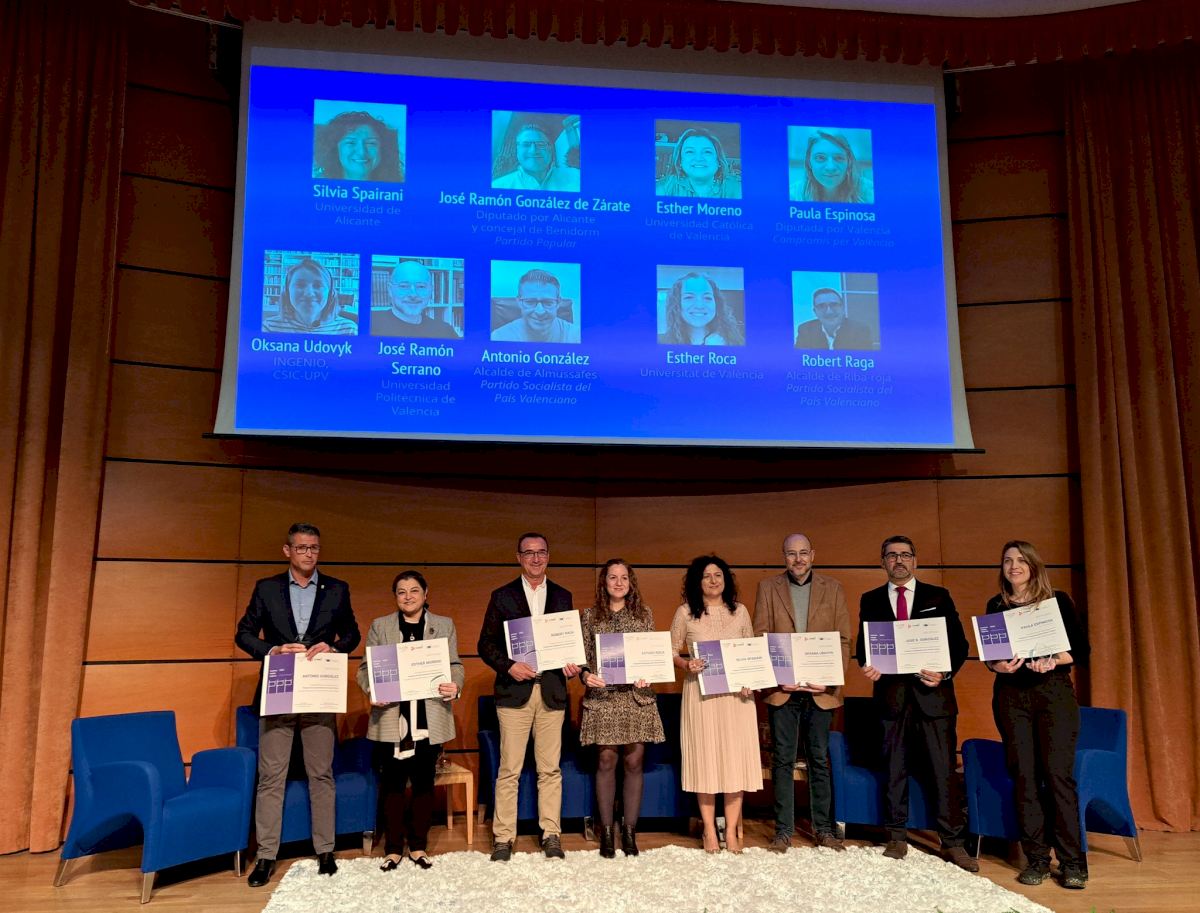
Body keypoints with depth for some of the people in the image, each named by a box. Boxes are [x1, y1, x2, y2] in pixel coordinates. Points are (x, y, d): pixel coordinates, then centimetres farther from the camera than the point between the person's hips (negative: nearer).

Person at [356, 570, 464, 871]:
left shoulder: (444, 625, 10)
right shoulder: (380, 626, 8)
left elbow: (454, 665, 6)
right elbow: (365, 668, 5)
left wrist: (455, 686, -16)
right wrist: (371, 690, -15)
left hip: (429, 719, 1)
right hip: (391, 718, 0)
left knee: (424, 782, 8)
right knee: (392, 784, 4)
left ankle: (419, 846, 21)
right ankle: (393, 848, 17)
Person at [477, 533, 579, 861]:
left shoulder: (563, 597, 11)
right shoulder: (502, 596, 5)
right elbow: (486, 645, 3)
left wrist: (572, 664, -5)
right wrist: (509, 666, -13)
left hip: (552, 692, 2)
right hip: (514, 691, -2)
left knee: (550, 769, 6)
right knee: (509, 769, 1)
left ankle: (551, 835, 16)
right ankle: (503, 838, 11)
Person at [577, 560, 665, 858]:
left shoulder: (644, 613, 10)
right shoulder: (590, 615, 7)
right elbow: (583, 655, 6)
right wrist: (586, 675, -14)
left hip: (637, 696, 1)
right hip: (602, 696, -1)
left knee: (634, 761, 2)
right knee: (606, 760, 1)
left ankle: (629, 831, 14)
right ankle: (607, 832, 12)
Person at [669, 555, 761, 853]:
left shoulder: (740, 611, 8)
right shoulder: (685, 613, 2)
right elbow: (671, 653, 5)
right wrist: (687, 665, -15)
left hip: (736, 694, 2)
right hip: (701, 693, -1)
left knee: (736, 759, 1)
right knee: (705, 758, 2)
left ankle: (732, 831, 12)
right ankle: (709, 831, 14)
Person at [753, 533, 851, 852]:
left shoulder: (832, 589, 7)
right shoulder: (768, 588, 5)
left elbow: (844, 639, 4)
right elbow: (759, 637, 2)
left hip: (820, 689, 1)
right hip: (782, 688, 0)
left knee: (819, 760, 8)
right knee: (782, 760, 4)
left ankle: (824, 829, 20)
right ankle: (783, 831, 12)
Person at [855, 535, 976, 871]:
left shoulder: (938, 597, 7)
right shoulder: (871, 600, 10)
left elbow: (959, 643, 4)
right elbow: (863, 645, 10)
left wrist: (945, 673, -12)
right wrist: (867, 665, -10)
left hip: (933, 692, -1)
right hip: (891, 693, 1)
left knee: (944, 770, 0)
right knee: (895, 769, 7)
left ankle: (952, 843, 10)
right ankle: (897, 839, 18)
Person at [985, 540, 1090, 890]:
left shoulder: (1058, 600, 2)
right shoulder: (996, 605, 9)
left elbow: (1081, 650, 0)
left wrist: (1054, 660, -18)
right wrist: (998, 666, -11)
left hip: (1054, 691, -2)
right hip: (1011, 695, 2)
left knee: (1058, 773, -7)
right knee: (1023, 774, 2)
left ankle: (1072, 861, 3)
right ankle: (1037, 858, 11)